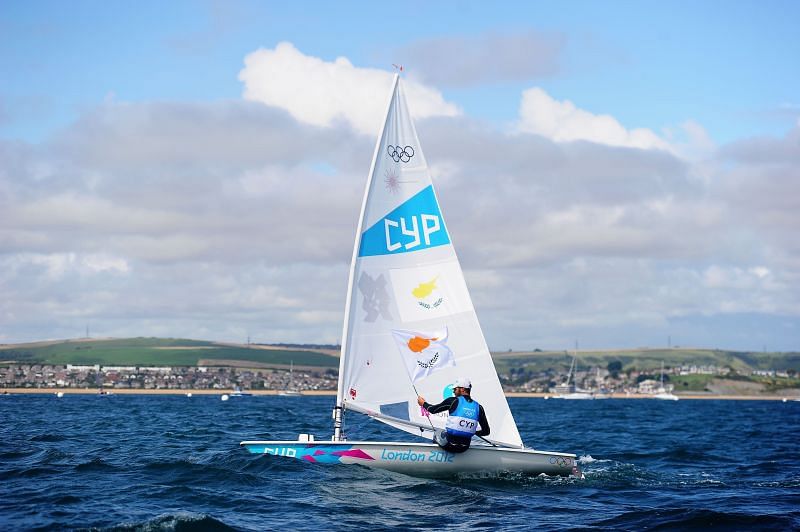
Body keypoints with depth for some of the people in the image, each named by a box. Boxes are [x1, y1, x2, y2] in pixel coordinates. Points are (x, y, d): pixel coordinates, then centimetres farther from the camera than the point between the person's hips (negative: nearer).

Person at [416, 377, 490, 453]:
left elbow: (433, 410, 5)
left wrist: (423, 403, 26)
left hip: (449, 445, -3)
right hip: (464, 448, 3)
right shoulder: (478, 407, 2)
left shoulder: (453, 401, -7)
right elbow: (486, 431, 3)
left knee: (437, 433, 29)